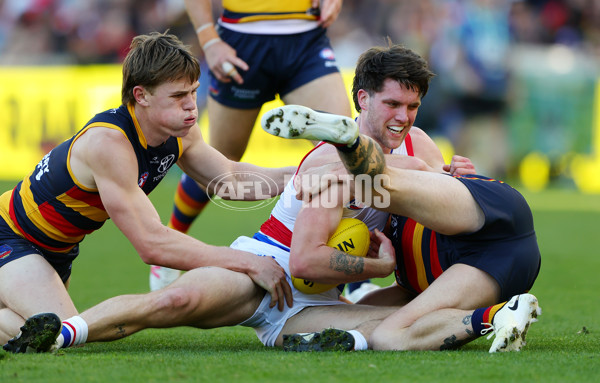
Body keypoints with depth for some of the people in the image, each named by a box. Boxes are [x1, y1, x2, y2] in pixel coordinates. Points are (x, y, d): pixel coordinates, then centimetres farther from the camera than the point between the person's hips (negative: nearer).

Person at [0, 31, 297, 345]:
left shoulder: (179, 131, -9)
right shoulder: (109, 142, -34)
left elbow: (231, 178, 12)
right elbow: (152, 244, -36)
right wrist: (249, 263, -37)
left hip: (58, 247, 9)